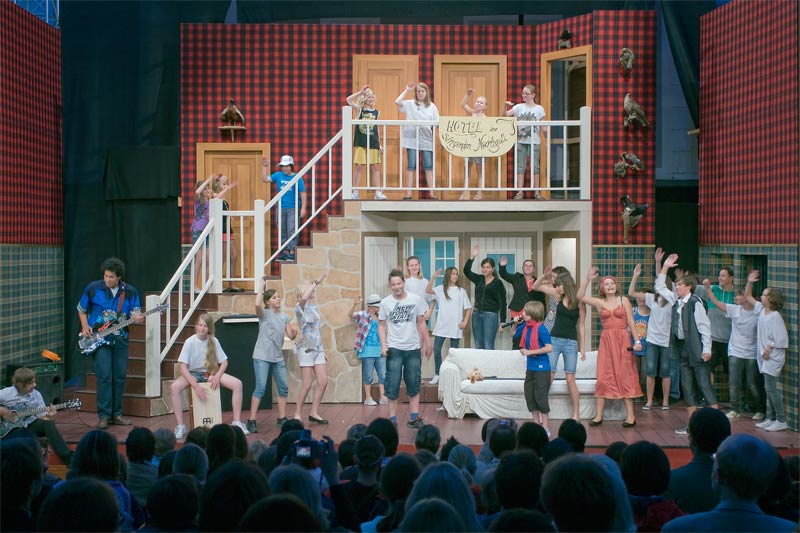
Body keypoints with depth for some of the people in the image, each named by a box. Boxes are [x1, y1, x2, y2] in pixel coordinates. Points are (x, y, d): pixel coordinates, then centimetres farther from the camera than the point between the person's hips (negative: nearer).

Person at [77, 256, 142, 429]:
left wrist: (138, 318, -22)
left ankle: (116, 414, 14)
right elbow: (81, 309, 10)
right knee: (104, 376, -12)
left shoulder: (130, 292, 2)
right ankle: (104, 415, -6)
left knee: (119, 377, 5)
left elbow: (135, 313, 1)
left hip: (120, 339, 3)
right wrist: (85, 326, -4)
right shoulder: (93, 288, -2)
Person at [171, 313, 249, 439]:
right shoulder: (190, 342, -13)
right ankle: (180, 426, -25)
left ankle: (237, 422, -10)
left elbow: (224, 362, 3)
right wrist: (195, 386, -28)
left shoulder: (213, 341, -5)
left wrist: (217, 377, -17)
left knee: (237, 384, -19)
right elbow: (183, 367, -18)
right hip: (193, 373, -2)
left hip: (211, 373, 2)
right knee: (174, 387, -34)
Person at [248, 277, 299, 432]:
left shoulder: (285, 317, 12)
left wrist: (295, 331, -15)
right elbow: (257, 304, -26)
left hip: (278, 357, 6)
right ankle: (251, 421, -8)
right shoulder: (264, 314, -4)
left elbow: (291, 336, 9)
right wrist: (262, 284, -19)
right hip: (262, 357, -6)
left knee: (283, 387, 8)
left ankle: (281, 418, 20)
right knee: (260, 388, -11)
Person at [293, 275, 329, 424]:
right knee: (307, 384, -6)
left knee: (323, 382, 2)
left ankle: (314, 413, 12)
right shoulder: (300, 307, -7)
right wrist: (316, 282, -26)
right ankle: (297, 414, 6)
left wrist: (323, 350, 18)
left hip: (318, 349, 7)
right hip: (306, 349, -7)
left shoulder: (315, 308, 15)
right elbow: (304, 298, -34)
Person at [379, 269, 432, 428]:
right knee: (393, 384, -2)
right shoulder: (385, 303, -1)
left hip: (413, 348, 2)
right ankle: (392, 419, 5)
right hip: (394, 349, -1)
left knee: (414, 384, 7)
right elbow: (381, 325, 3)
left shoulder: (415, 300, 1)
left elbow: (421, 323, 8)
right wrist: (383, 345, -8)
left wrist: (427, 343, 8)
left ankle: (414, 418, 15)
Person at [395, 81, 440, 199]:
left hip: (427, 140, 1)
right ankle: (408, 193, 2)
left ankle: (431, 192, 4)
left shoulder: (432, 106, 10)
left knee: (429, 166, 1)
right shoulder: (410, 104, 6)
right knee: (411, 166, 1)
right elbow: (397, 102, -11)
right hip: (412, 139, -1)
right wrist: (407, 90, -4)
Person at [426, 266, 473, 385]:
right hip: (441, 325, 1)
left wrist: (465, 322, -5)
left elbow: (468, 308, 6)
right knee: (436, 350, -2)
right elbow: (428, 290, -12)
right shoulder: (441, 289, 5)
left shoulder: (461, 291, 5)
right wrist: (433, 277, -20)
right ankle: (437, 375, 8)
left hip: (455, 326, 0)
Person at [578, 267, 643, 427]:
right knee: (604, 377, 1)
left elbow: (631, 322, 2)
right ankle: (599, 415, 4)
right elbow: (580, 296, -3)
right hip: (606, 340, 2)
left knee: (625, 376, -1)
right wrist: (588, 279, -8)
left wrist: (637, 341, -7)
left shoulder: (623, 300, 5)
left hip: (622, 340, -2)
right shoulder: (599, 303, 8)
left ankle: (630, 415, 2)